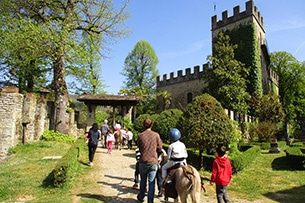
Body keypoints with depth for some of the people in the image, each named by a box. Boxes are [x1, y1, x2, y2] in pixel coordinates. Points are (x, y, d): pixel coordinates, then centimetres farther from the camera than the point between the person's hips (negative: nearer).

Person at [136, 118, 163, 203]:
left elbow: (139, 147, 6)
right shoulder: (156, 135, -7)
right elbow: (159, 149, 0)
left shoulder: (140, 135, -6)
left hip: (143, 161, 2)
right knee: (151, 182, 8)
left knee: (143, 180, 22)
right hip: (153, 162, -1)